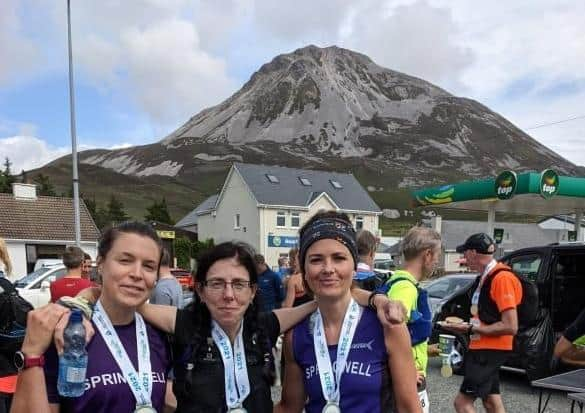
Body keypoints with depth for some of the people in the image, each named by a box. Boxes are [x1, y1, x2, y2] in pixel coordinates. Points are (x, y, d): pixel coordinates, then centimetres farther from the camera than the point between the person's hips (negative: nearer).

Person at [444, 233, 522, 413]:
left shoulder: (502, 277, -18)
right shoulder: (487, 277, 10)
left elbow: (510, 326, -23)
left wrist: (471, 329, -19)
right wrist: (467, 325, 5)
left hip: (490, 351, -9)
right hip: (484, 349, 9)